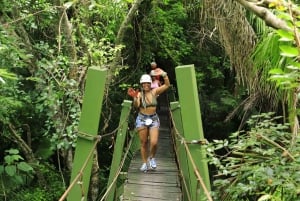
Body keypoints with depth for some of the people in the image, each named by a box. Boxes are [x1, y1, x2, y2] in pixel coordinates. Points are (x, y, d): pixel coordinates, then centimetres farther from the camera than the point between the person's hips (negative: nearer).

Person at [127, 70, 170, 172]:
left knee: (154, 143, -11)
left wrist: (164, 74, -19)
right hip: (142, 119, -1)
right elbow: (136, 105, -20)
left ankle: (152, 157, 18)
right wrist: (135, 98, -40)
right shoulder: (140, 94, -5)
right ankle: (145, 163, 18)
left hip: (154, 119, 1)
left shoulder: (154, 91, 0)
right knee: (143, 143, 4)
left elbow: (167, 85, -5)